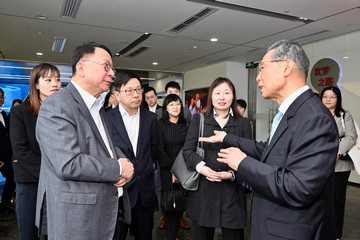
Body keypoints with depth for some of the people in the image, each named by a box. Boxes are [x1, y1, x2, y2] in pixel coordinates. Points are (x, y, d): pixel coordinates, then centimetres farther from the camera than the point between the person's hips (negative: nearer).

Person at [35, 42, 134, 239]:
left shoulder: (97, 106, 12)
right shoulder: (57, 105, -18)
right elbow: (68, 164, -27)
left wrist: (123, 160, -5)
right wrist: (119, 168, -17)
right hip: (75, 216, -8)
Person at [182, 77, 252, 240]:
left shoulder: (243, 123, 6)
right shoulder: (198, 120, 6)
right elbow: (187, 150, 0)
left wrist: (232, 173, -16)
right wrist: (201, 167, -18)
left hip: (232, 190, 0)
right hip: (203, 188, 0)